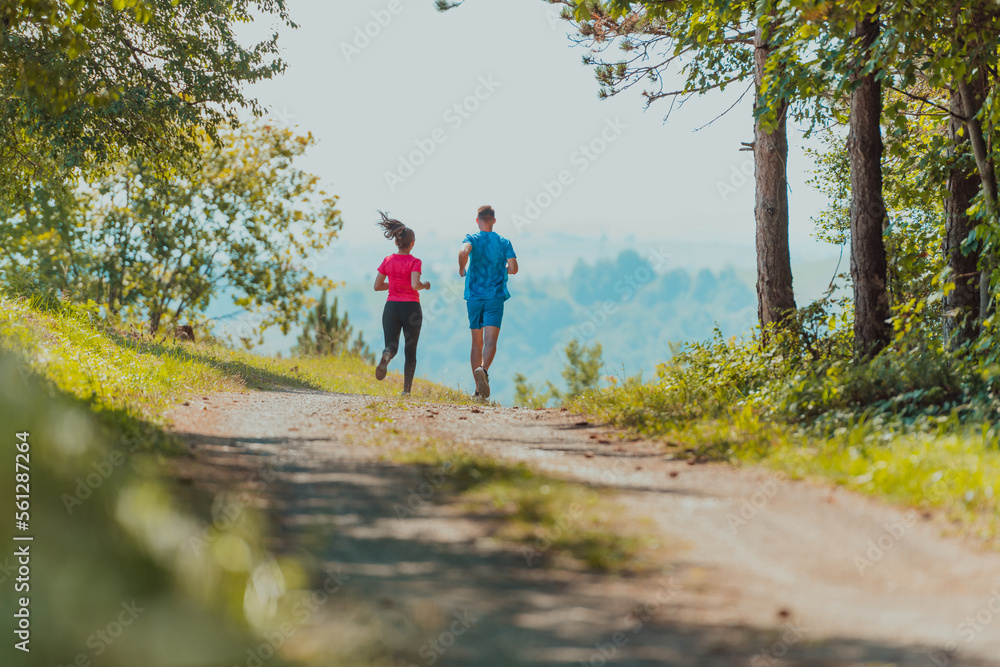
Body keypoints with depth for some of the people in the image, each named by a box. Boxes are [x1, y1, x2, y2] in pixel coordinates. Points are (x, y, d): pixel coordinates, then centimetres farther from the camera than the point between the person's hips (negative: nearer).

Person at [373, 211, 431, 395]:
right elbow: (415, 285, -21)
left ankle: (386, 356, -38)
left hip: (391, 307, 2)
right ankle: (406, 389, 8)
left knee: (392, 345, 1)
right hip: (411, 307, -2)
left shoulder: (387, 261, 4)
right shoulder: (414, 262, -8)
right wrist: (425, 286, 0)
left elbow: (377, 286, 5)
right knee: (410, 350, 10)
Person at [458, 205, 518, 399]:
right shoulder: (504, 243, 4)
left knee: (477, 343, 11)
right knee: (490, 341, -10)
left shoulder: (472, 239, 0)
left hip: (474, 297, 1)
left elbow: (464, 252, -23)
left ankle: (478, 389, 12)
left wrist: (461, 268, -4)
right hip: (495, 297, -1)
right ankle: (483, 370, -40)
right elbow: (513, 268, -5)